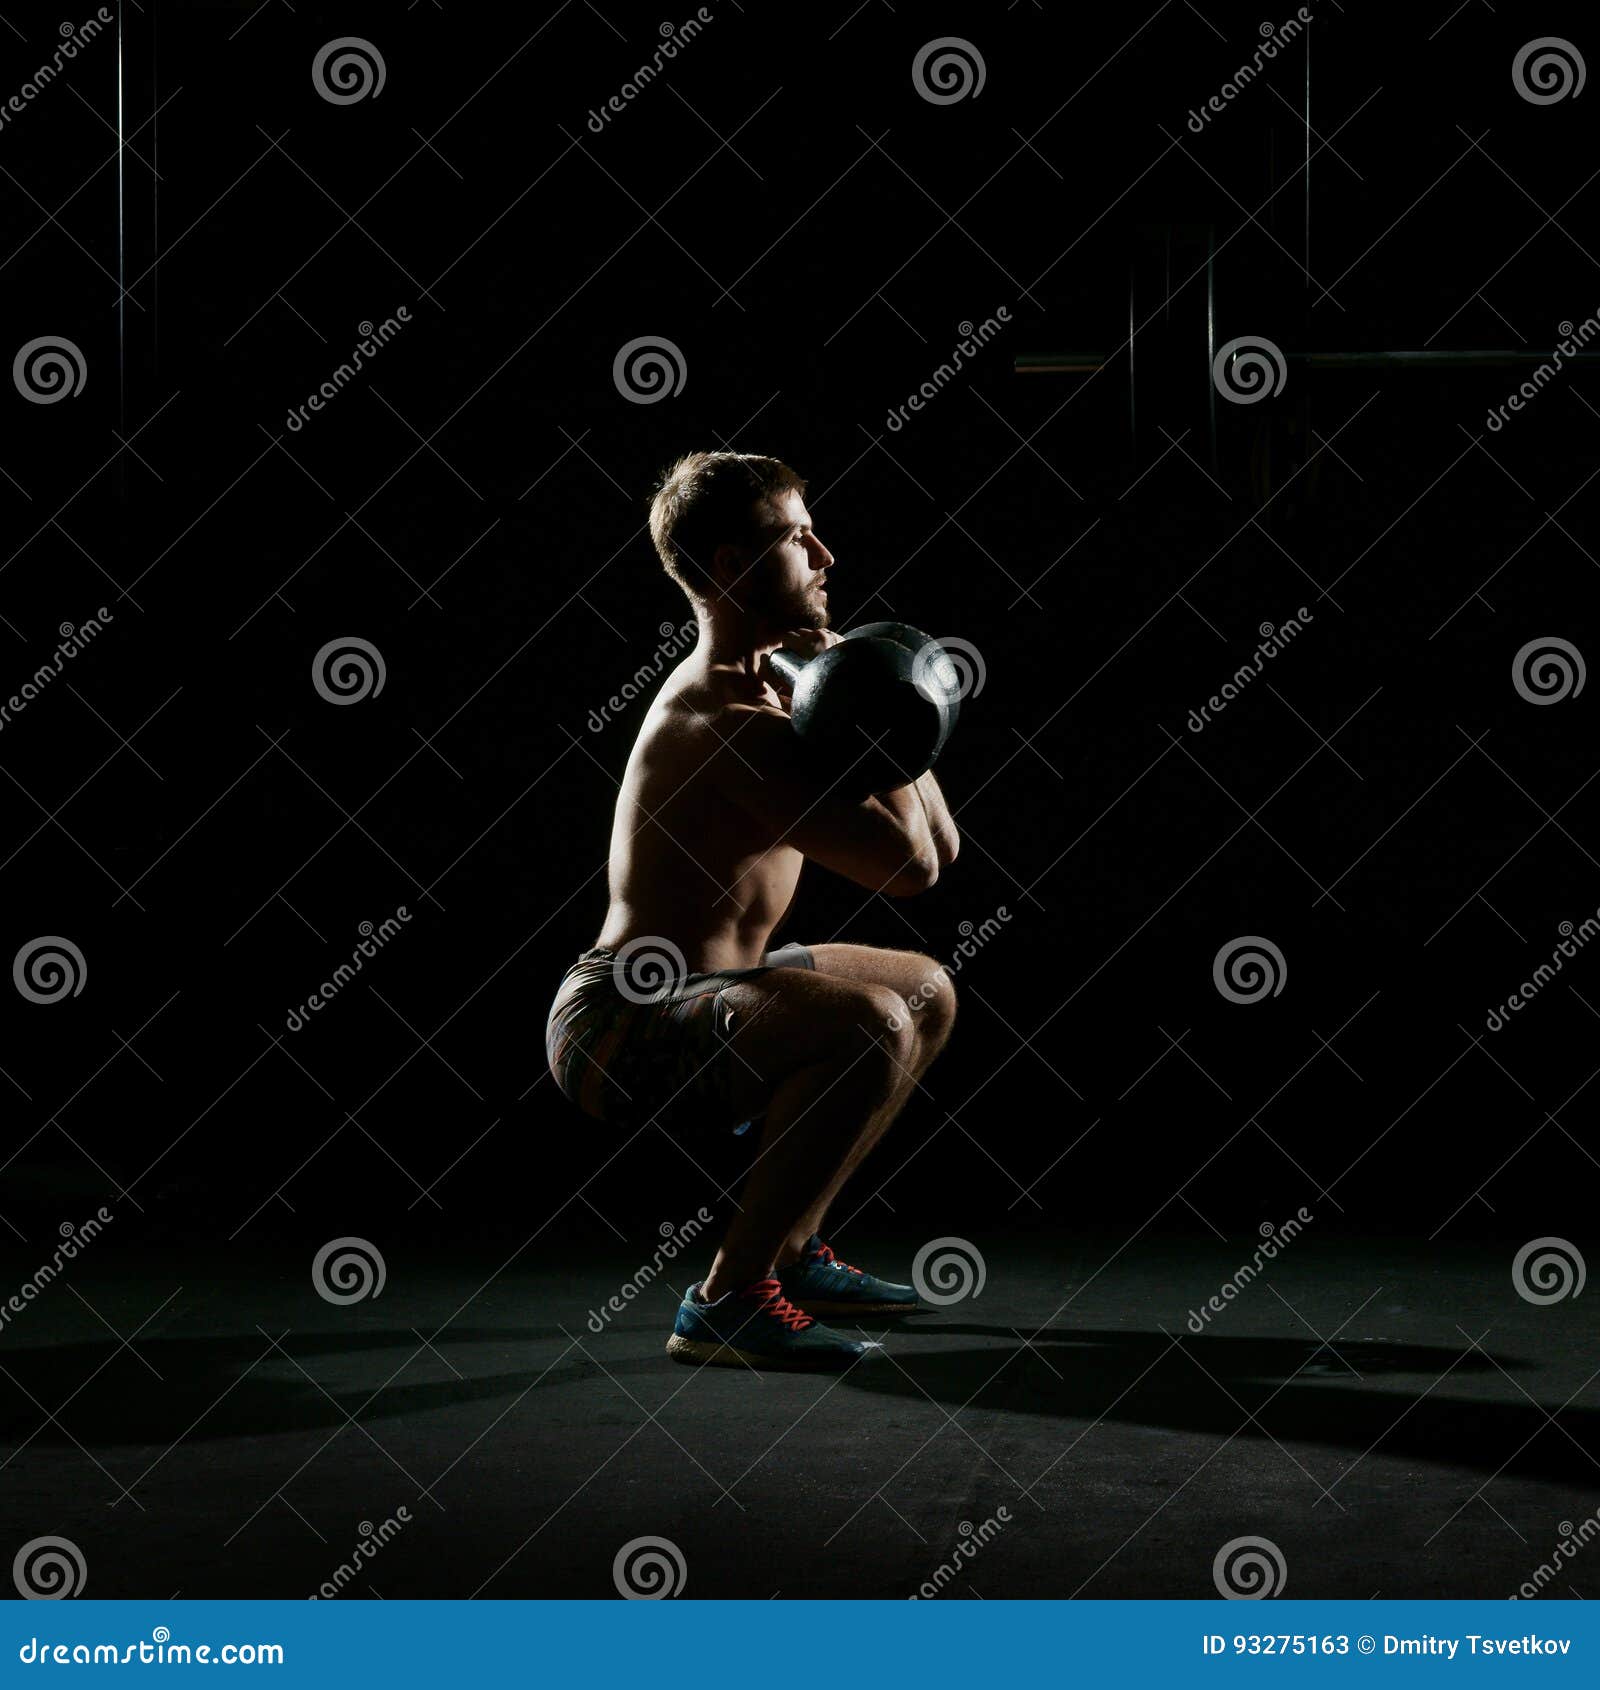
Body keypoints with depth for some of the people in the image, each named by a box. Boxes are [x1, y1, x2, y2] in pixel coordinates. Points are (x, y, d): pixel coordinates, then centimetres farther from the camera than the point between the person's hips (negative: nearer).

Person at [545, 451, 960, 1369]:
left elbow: (940, 845, 13)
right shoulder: (728, 727, -21)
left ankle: (788, 1248, 22)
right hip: (620, 1028, -11)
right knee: (872, 1027, -33)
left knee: (927, 991, 23)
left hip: (686, 998, 11)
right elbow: (908, 867, -26)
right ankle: (726, 1301, -21)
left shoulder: (752, 691, 12)